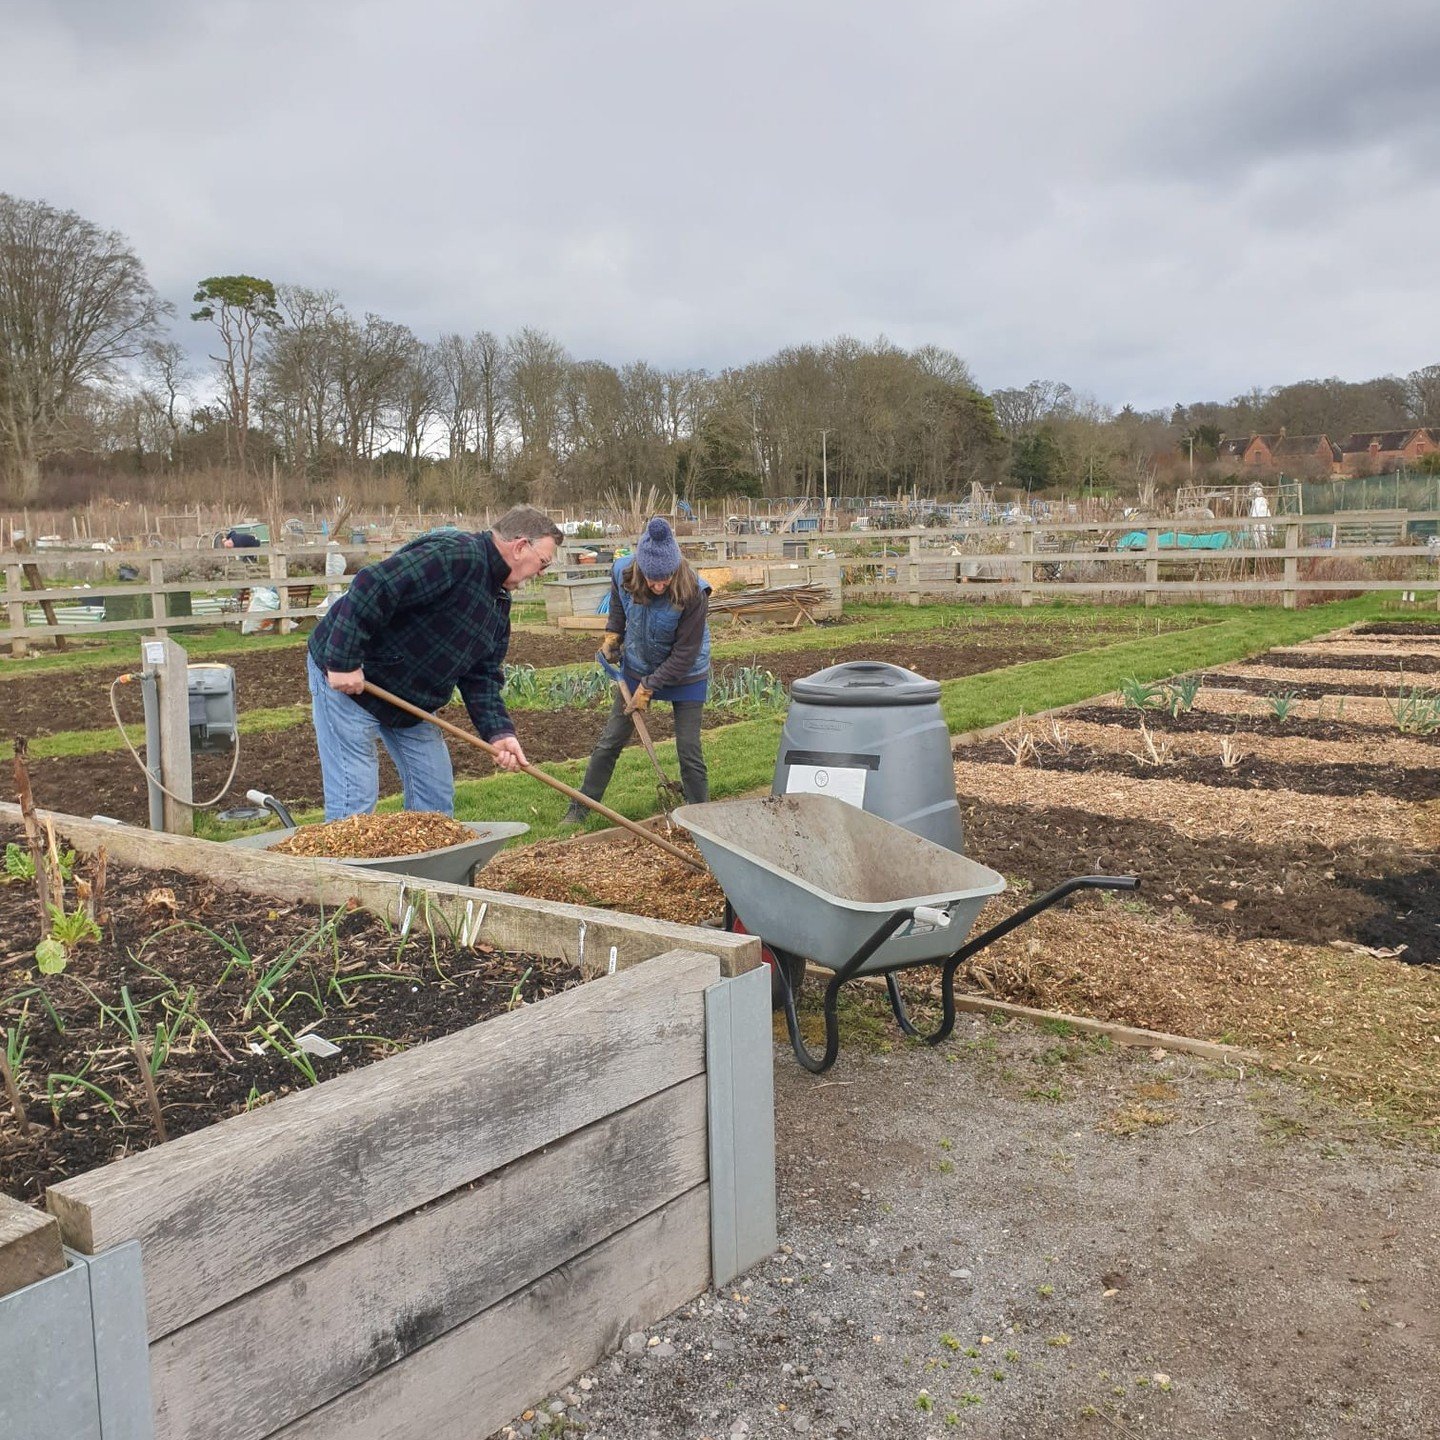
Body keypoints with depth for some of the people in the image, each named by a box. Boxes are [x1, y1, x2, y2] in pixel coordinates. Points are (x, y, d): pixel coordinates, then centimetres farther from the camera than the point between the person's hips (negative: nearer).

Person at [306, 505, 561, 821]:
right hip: (345, 676, -10)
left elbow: (482, 675, 7)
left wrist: (498, 731, -8)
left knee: (437, 797, 10)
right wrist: (344, 663, -30)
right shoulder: (455, 555, -25)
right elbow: (370, 588, -33)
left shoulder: (499, 600, 8)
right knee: (354, 802, -10)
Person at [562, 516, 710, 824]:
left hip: (684, 675, -3)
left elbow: (685, 654, -24)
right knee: (609, 742, 9)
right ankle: (579, 810, 21)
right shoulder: (622, 571, -22)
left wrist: (649, 687, -22)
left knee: (689, 751, -2)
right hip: (637, 668, 4)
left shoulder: (693, 594, -33)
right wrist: (612, 634, -5)